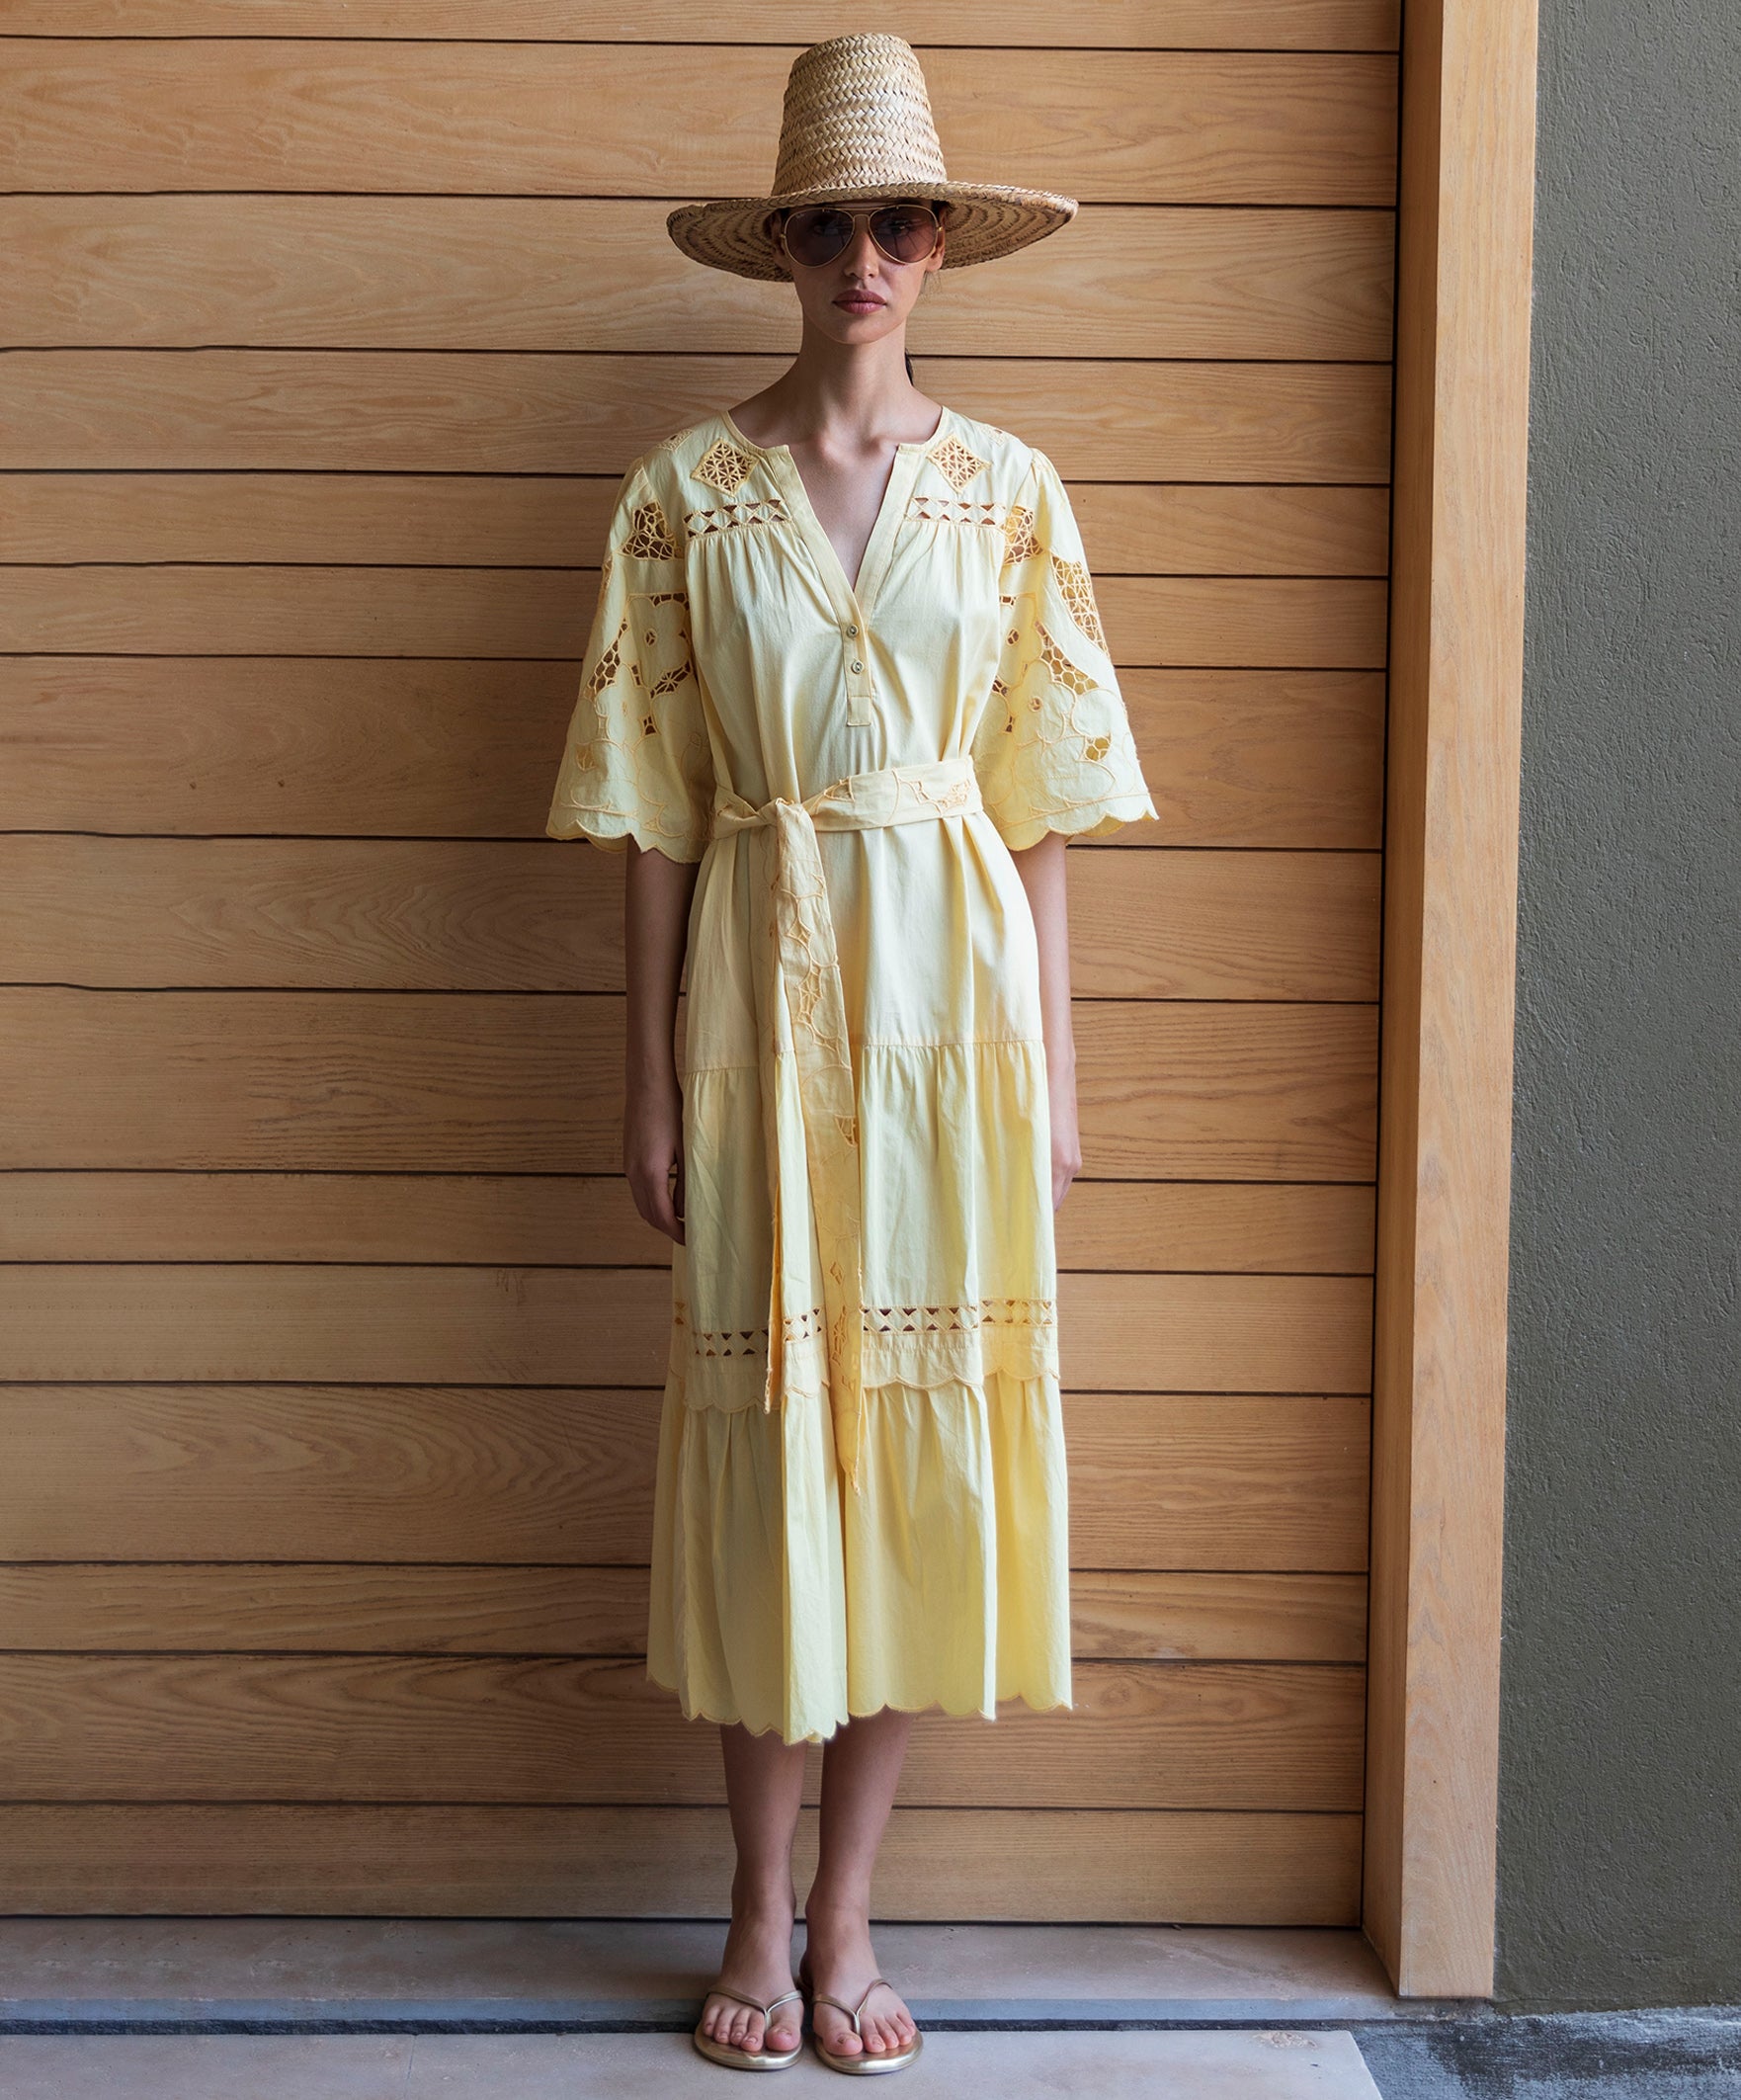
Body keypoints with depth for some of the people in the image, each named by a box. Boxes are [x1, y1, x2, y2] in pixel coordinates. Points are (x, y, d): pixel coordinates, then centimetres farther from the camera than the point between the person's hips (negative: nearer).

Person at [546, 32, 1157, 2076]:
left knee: (925, 1426, 4)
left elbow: (1042, 806, 5)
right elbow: (652, 809, 0)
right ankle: (760, 1906, 19)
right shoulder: (685, 490, 1)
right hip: (762, 989, -1)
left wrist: (1052, 1067, 2)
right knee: (765, 1425, 4)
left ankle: (847, 1904, 19)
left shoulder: (1010, 492, 5)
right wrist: (649, 1081, -3)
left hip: (951, 987, 1)